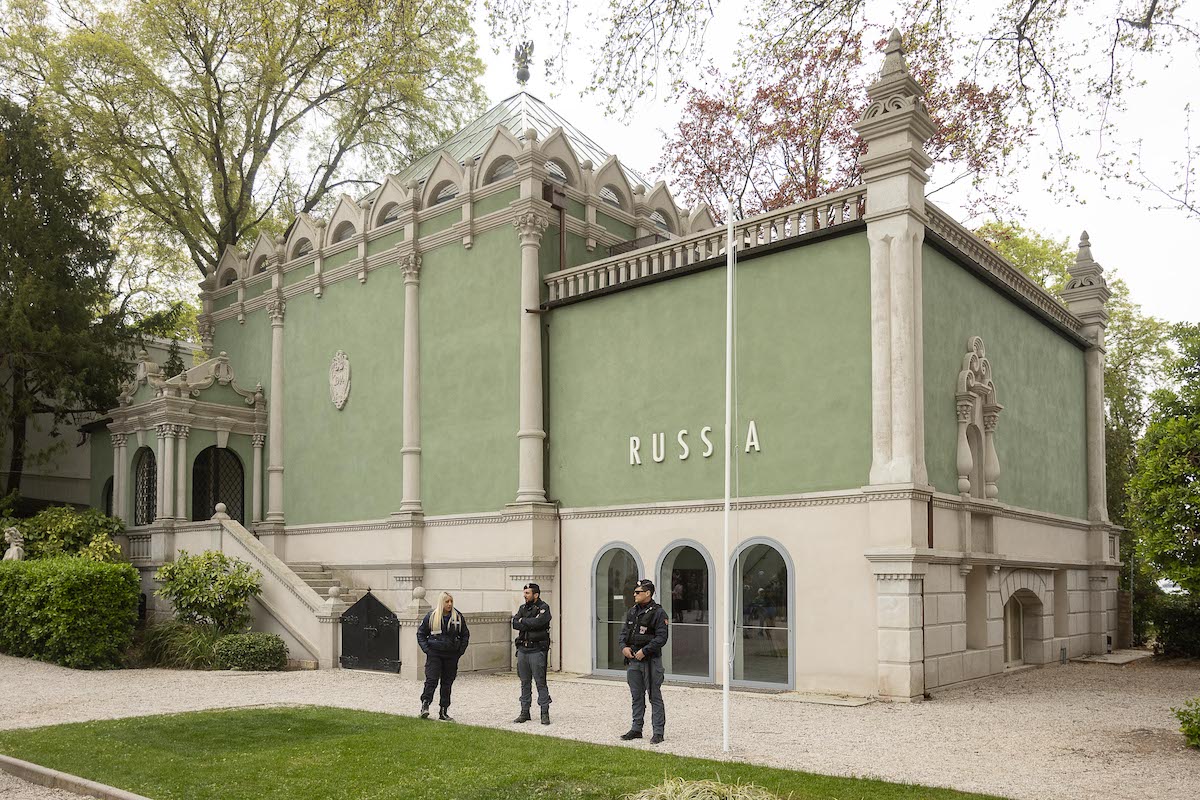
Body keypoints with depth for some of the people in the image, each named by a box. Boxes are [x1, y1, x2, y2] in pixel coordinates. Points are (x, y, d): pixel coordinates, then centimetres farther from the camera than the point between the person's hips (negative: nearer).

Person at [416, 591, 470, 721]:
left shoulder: (458, 617, 4)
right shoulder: (431, 616, -1)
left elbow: (465, 635, 14)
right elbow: (421, 633, 8)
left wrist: (460, 650, 4)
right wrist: (426, 649, -3)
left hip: (451, 655, 2)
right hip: (434, 654, -2)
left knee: (447, 683, 6)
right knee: (431, 680, -14)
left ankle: (443, 712, 12)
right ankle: (425, 705, -9)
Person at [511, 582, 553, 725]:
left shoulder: (543, 607, -5)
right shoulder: (523, 607, 14)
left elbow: (538, 622, -22)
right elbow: (515, 624, 0)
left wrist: (523, 621, -7)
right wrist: (530, 624, -13)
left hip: (537, 650, -6)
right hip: (523, 649, 6)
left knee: (540, 681, -6)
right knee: (525, 682, 11)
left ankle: (545, 713, -2)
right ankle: (525, 712, 18)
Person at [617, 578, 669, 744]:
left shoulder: (658, 613, -10)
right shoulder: (632, 612, 13)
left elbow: (661, 637, -16)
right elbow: (624, 632, 15)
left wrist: (644, 651, -21)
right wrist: (623, 647, -5)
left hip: (650, 660, -7)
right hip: (633, 660, 7)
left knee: (655, 697, -2)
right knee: (637, 696, 14)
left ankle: (658, 732, 3)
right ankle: (636, 729, 23)